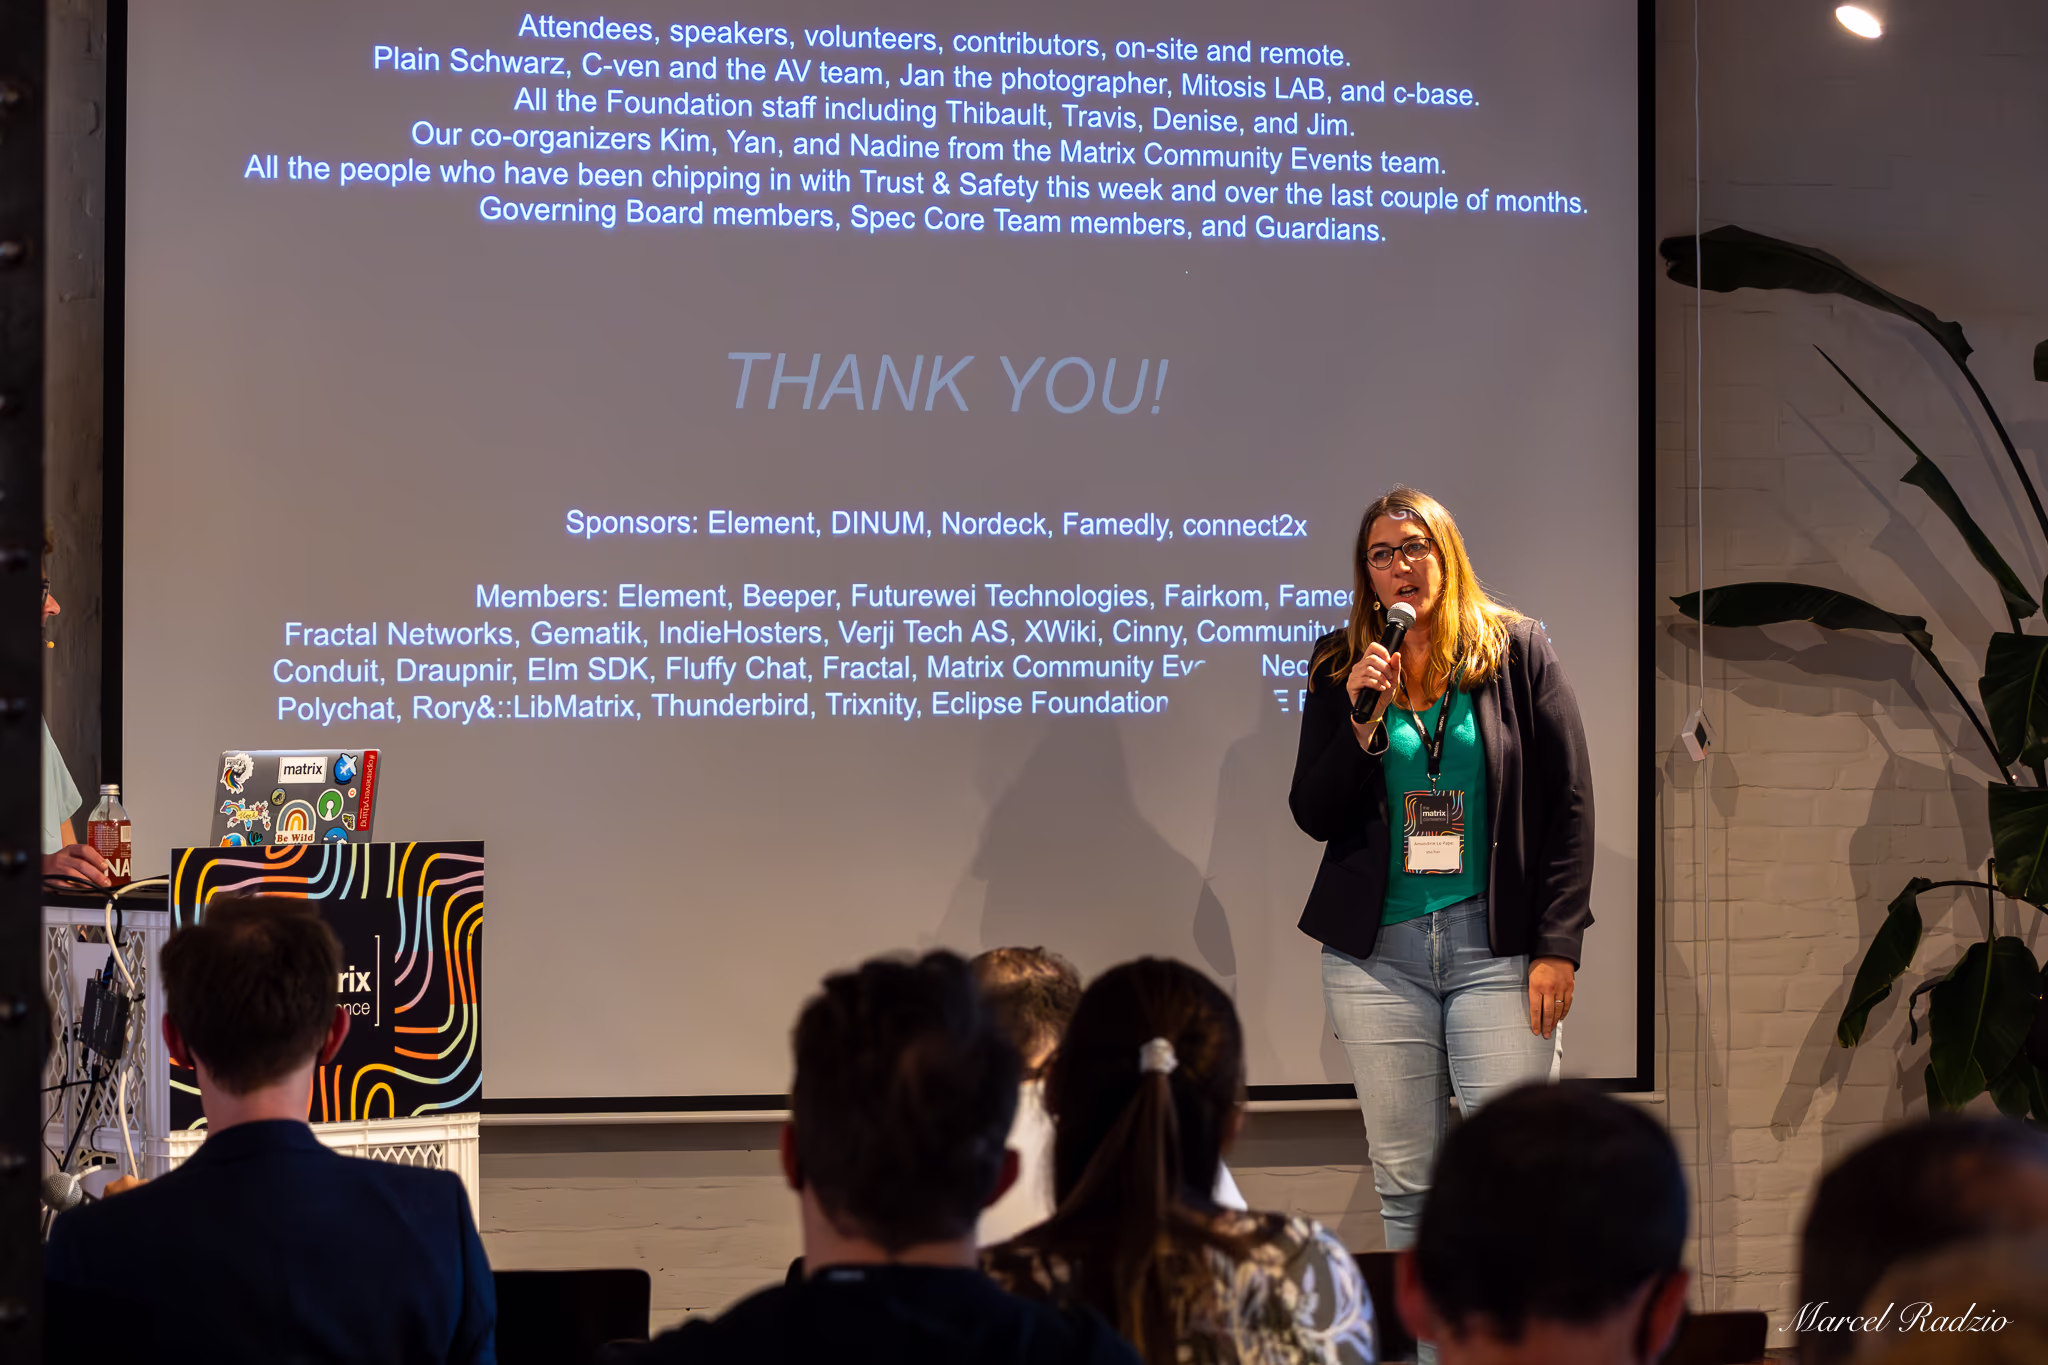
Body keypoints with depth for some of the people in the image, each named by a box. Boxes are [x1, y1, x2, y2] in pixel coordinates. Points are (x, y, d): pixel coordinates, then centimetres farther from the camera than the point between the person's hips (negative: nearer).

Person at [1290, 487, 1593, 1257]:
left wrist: (1557, 945, -4)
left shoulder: (1517, 650, 5)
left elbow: (1570, 804, 3)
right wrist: (1363, 722, -9)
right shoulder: (1340, 666, 10)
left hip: (1497, 944, -2)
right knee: (1406, 1182, 4)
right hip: (1377, 950, 2)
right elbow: (1313, 816, 6)